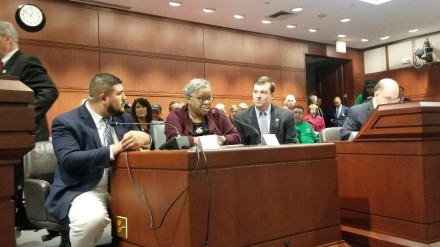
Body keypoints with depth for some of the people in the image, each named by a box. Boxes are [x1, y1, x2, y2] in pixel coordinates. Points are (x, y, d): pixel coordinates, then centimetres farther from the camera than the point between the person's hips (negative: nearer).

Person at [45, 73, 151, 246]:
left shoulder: (124, 118, 11)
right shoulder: (66, 122, -8)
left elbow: (146, 139, 10)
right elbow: (69, 160, -21)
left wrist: (144, 137, -15)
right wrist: (113, 149, -28)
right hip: (83, 190, -5)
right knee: (91, 218, -35)